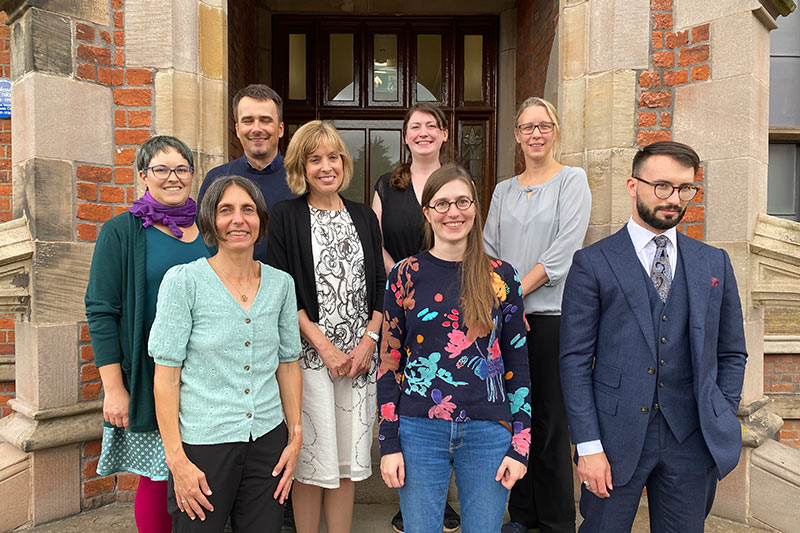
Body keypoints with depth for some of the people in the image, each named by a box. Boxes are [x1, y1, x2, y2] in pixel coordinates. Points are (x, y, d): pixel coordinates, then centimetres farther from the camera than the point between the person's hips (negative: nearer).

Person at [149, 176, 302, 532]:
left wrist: (295, 437, 7)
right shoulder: (183, 281, -8)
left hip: (267, 440, 3)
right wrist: (176, 459, -10)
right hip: (203, 443, -3)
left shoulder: (281, 284, 3)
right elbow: (166, 374, -8)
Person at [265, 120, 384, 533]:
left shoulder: (364, 217, 11)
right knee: (312, 457, 4)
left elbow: (380, 286, 10)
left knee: (348, 457, 12)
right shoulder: (286, 216, -1)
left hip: (360, 357, 4)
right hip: (310, 355, -3)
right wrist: (325, 347, -13)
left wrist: (369, 341, -4)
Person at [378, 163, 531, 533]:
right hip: (419, 431, 0)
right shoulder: (405, 276, -1)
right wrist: (389, 443, -2)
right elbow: (389, 361, 1)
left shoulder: (501, 277, 0)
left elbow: (517, 363, 4)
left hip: (488, 432, 1)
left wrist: (520, 444, 0)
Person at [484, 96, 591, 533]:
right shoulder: (503, 190, 15)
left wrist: (517, 290, -13)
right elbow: (489, 250, 10)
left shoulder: (572, 180, 2)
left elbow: (565, 249, -9)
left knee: (550, 419, 1)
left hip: (551, 313, -4)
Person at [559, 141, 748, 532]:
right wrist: (588, 445, -11)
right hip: (616, 438, -3)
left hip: (693, 441, 3)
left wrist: (722, 424, 5)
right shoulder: (593, 263, -5)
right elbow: (575, 360, -7)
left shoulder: (714, 263, 8)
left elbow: (732, 354, 14)